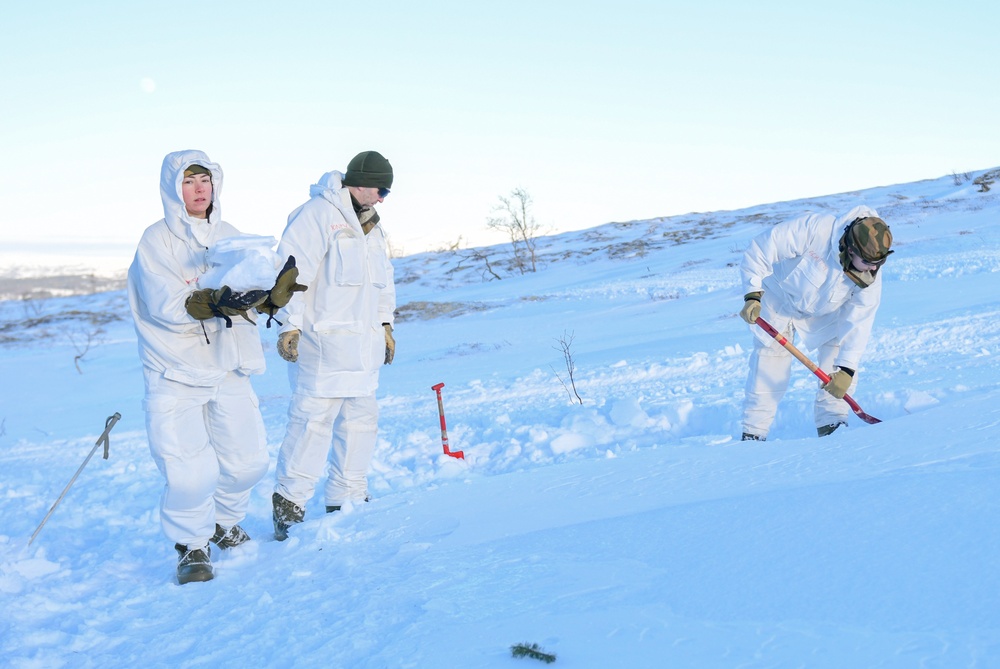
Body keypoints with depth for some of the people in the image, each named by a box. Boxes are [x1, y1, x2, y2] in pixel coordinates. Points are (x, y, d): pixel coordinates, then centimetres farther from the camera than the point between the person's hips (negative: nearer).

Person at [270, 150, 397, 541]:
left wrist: (385, 324, 25)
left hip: (361, 341, 9)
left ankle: (348, 499, 20)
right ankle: (288, 501, 0)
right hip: (322, 339, -9)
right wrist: (289, 324, -19)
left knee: (361, 417, 10)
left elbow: (382, 278, 29)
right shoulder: (318, 214, -10)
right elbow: (293, 269, -16)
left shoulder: (370, 225, 20)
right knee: (314, 417, -10)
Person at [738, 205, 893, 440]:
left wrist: (846, 370, -29)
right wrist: (752, 295, -34)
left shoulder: (870, 279, -24)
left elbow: (858, 324, -23)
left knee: (839, 349, -11)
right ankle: (753, 432, 2)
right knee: (771, 364, -8)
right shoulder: (815, 229, -38)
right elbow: (762, 248, -32)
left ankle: (831, 423, 2)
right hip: (779, 300, -4)